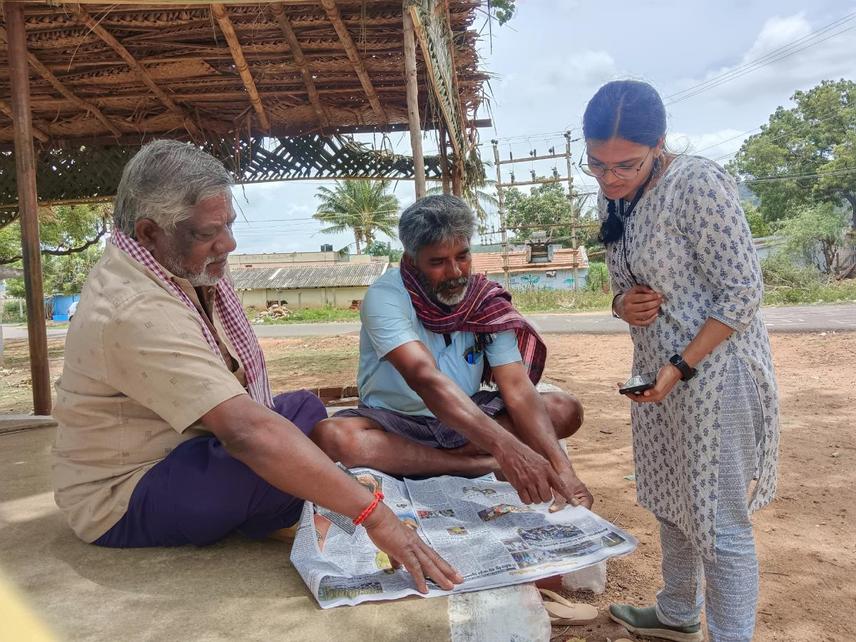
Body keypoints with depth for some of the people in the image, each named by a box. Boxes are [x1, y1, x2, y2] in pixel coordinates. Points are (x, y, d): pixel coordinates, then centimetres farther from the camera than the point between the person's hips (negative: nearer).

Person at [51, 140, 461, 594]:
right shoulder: (138, 313, -33)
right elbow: (247, 432, -42)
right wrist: (376, 515, -42)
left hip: (168, 452, 10)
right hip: (124, 501, -9)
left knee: (304, 409, 7)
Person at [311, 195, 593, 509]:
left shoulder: (488, 301, -9)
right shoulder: (385, 297, -21)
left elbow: (518, 388, -17)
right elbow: (423, 378, -37)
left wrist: (561, 468, -33)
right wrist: (505, 446, -49)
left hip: (467, 419, 3)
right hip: (395, 422, -2)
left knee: (565, 409, -14)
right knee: (330, 435, -36)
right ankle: (479, 465, -24)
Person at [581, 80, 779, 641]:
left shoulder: (699, 183, -19)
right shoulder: (615, 199, 5)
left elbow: (744, 291, -18)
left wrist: (682, 366, -21)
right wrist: (622, 305, -7)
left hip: (714, 370, -8)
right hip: (657, 371, 8)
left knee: (719, 520, 1)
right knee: (671, 504, 21)